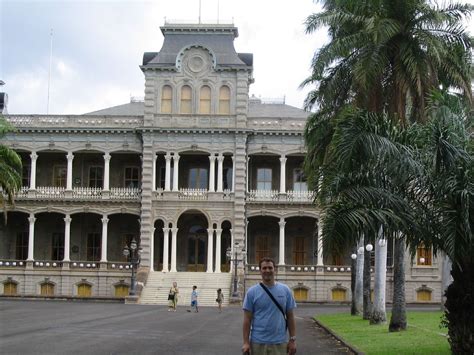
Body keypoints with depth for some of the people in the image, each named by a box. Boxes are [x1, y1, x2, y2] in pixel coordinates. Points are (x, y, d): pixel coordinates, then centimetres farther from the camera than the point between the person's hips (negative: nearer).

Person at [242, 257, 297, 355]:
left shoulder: (285, 290, 4)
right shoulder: (252, 292, -1)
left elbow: (290, 316, 5)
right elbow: (247, 319, -2)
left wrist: (292, 340, 0)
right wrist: (246, 342, -8)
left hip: (279, 342, 1)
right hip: (258, 342, -1)